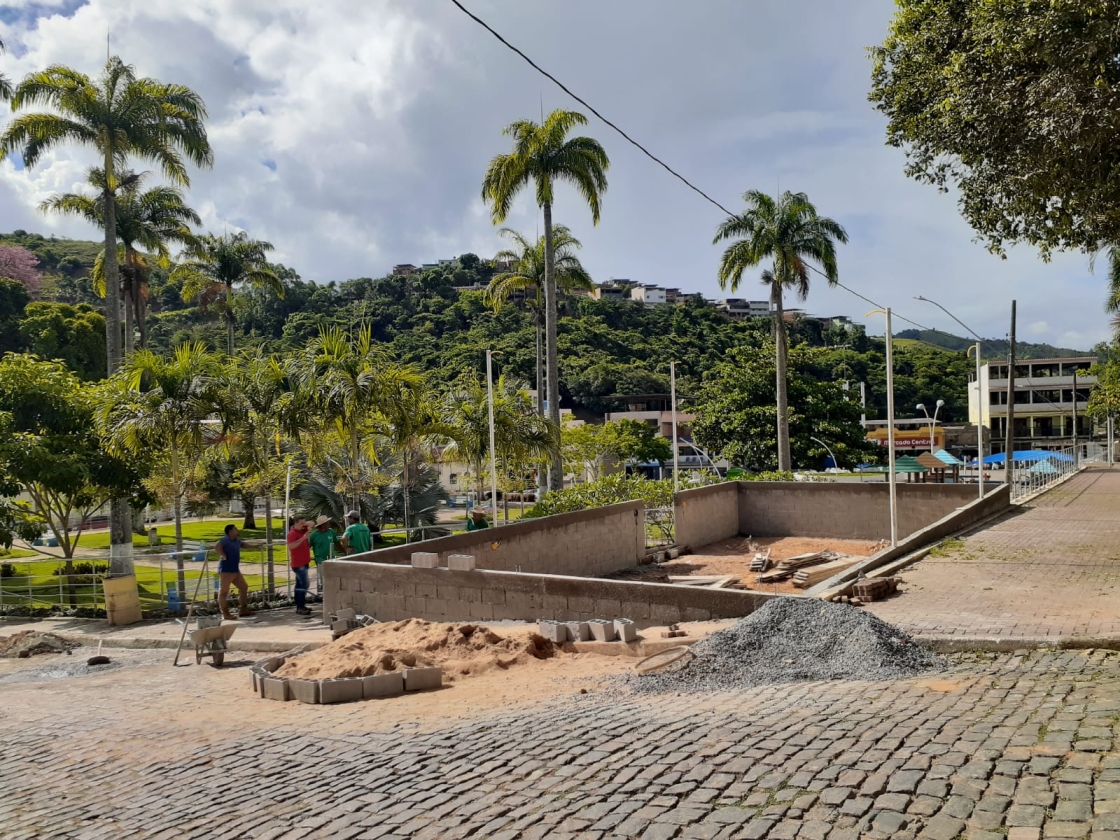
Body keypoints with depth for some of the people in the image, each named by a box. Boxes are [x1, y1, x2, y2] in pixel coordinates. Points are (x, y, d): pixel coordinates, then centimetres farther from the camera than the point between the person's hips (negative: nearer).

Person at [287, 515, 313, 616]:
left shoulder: (302, 530, 8)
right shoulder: (292, 533, -16)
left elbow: (311, 525, 21)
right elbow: (290, 546, -31)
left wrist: (307, 524, -2)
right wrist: (303, 538, -30)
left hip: (304, 562, 9)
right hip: (298, 563, -9)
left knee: (300, 585, 13)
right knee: (304, 585, -13)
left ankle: (299, 606, 18)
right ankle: (300, 608, -12)